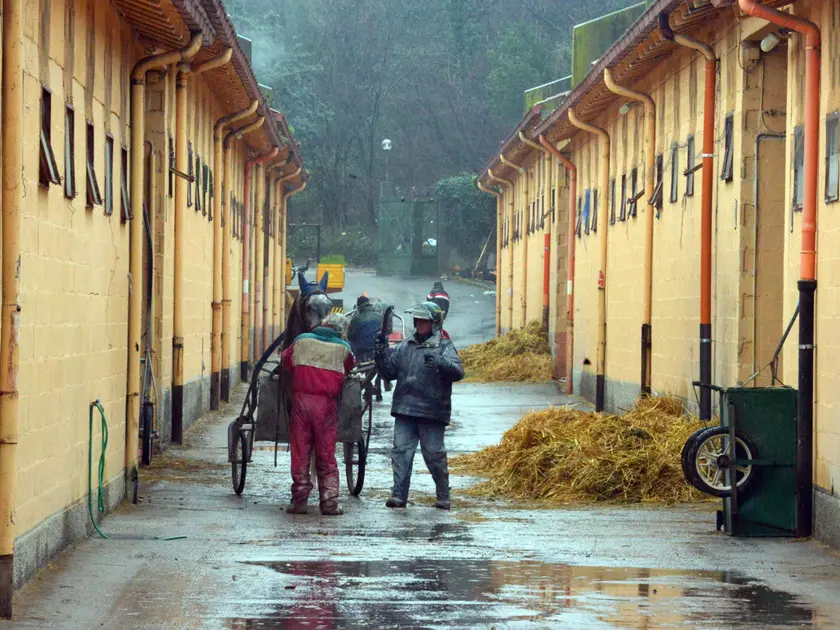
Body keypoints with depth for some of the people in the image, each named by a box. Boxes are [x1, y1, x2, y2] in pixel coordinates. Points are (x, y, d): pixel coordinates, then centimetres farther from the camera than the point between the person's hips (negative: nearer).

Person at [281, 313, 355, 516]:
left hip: (301, 398, 0)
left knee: (300, 453, 6)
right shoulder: (343, 348, 5)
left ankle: (300, 500, 5)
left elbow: (286, 361, 13)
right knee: (326, 455, 6)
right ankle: (329, 502, 3)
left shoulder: (302, 340, 5)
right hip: (327, 403, 0)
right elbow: (351, 369, 16)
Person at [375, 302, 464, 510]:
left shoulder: (444, 347, 1)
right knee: (401, 451, -3)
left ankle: (443, 497, 13)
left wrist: (440, 363, -33)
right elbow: (389, 373, 19)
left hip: (432, 412, -4)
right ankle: (399, 494, -1)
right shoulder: (405, 348, 16)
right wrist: (381, 357, 0)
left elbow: (458, 372, -15)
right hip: (405, 410, 4)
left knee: (434, 454, 0)